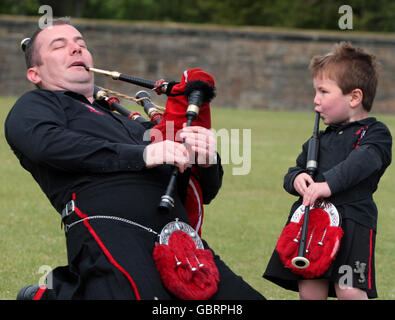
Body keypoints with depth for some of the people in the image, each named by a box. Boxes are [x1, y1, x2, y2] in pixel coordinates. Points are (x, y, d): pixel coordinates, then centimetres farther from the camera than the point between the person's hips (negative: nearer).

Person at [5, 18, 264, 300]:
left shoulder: (130, 127, 37)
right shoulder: (34, 105, 20)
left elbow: (205, 191, 32)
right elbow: (46, 142, -6)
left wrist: (206, 159, 7)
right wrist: (141, 155, -9)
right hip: (110, 233, -6)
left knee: (246, 298, -15)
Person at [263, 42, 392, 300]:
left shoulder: (375, 133, 1)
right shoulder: (320, 140, 23)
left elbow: (361, 162, -18)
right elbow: (296, 170, 24)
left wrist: (328, 183, -33)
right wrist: (296, 179, -2)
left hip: (352, 220, -6)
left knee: (349, 290, -16)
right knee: (309, 290, 2)